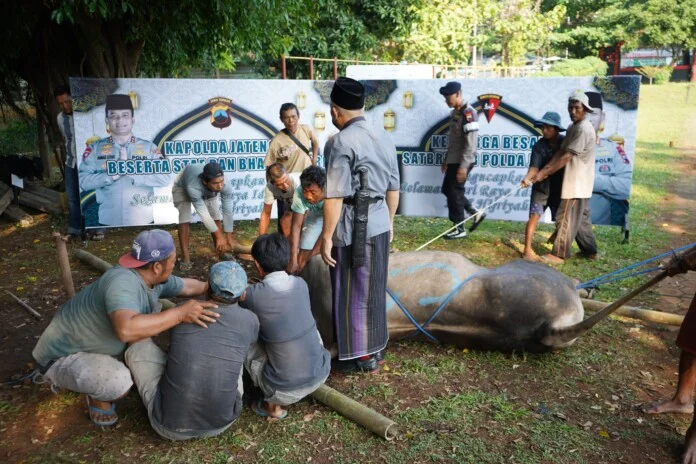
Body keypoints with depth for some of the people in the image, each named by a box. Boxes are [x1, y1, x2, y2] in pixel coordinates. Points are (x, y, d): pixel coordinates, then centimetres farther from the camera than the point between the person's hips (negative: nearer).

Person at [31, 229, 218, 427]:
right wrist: (180, 313, -46)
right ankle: (98, 397, 2)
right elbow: (126, 329, -52)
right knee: (119, 381, -34)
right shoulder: (123, 281, -35)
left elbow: (186, 286, 10)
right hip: (63, 357, -9)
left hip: (95, 343, 9)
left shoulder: (153, 278, -9)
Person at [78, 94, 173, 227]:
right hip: (108, 222, 0)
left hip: (143, 221, 0)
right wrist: (112, 174, -16)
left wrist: (132, 171, -16)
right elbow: (83, 181, -4)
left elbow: (165, 178, -8)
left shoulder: (149, 147, 2)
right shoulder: (95, 148, 5)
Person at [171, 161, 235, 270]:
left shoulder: (226, 186, -39)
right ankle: (185, 258, -8)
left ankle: (221, 253, 12)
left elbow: (228, 211, -29)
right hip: (182, 188, -3)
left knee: (216, 218, -4)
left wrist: (229, 237, -25)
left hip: (208, 191, 3)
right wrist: (219, 236, -35)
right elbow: (204, 214, -41)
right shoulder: (193, 188, -48)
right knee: (184, 220, -15)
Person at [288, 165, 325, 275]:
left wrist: (308, 257, -33)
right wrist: (293, 260, -30)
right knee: (301, 260, -5)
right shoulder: (299, 193, -32)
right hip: (316, 215, 3)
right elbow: (296, 227, -25)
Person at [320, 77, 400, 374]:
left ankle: (361, 356, 17)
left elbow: (335, 196, -20)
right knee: (374, 290, 19)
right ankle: (375, 346, 33)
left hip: (353, 228, -8)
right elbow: (393, 187, 13)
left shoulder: (341, 142, -16)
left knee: (352, 294, 6)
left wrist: (327, 236, -14)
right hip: (379, 224, 8)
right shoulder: (384, 138, 9)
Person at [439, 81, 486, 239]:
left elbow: (471, 144, -22)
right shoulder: (455, 112, 12)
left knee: (455, 193, -2)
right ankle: (475, 213, 23)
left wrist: (463, 166, -24)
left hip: (461, 162, -10)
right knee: (447, 189, 15)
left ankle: (459, 229, 10)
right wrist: (446, 159, 22)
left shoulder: (468, 113, -18)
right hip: (453, 160, 10)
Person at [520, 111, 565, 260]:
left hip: (559, 187, 3)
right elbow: (535, 166, -20)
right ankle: (528, 250, -12)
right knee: (534, 216, -14)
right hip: (541, 186, -3)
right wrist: (527, 178, -40)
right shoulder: (539, 146, -10)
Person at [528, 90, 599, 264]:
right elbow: (560, 152, 4)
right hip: (576, 181, 10)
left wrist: (544, 173, -22)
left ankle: (559, 254, 1)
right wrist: (544, 170, -11)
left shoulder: (583, 129, -18)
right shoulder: (573, 127, 13)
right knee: (580, 217, 17)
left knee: (567, 218, -5)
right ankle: (589, 250, 27)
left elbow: (566, 157, -22)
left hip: (578, 182, -10)